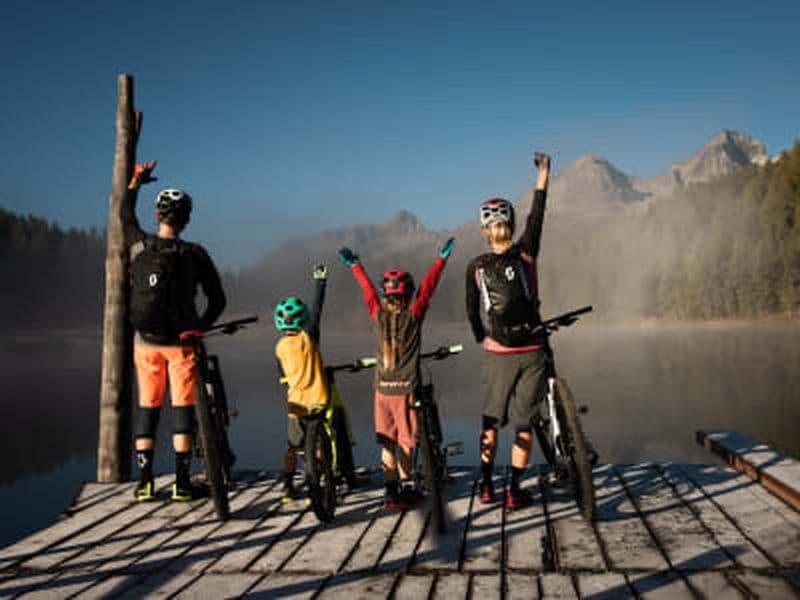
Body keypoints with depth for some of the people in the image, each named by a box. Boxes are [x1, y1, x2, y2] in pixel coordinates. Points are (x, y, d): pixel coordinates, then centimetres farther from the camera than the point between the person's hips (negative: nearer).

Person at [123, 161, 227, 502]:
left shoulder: (139, 246, -4)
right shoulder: (195, 255, -9)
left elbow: (126, 214, 18)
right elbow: (218, 301, -5)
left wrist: (136, 181, 31)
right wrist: (199, 328, 10)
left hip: (146, 342, 2)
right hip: (181, 342, -2)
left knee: (147, 408, 10)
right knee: (183, 409, 4)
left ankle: (145, 481, 11)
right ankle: (182, 482, 4)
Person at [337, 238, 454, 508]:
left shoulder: (379, 316, 0)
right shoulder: (413, 316, -7)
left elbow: (367, 289, 14)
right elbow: (428, 286, 1)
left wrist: (355, 265, 29)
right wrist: (442, 258, 10)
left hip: (383, 389, 3)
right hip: (406, 388, -3)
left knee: (387, 443, 8)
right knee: (406, 442, 5)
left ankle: (391, 491, 10)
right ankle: (406, 488, 9)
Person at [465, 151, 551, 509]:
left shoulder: (476, 267, -5)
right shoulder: (526, 254, -7)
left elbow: (472, 311, 3)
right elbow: (536, 216, 3)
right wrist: (543, 173, 12)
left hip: (497, 355, 1)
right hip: (532, 351, 0)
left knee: (490, 421, 15)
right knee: (524, 423, 7)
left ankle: (487, 485, 21)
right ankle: (515, 490, 10)